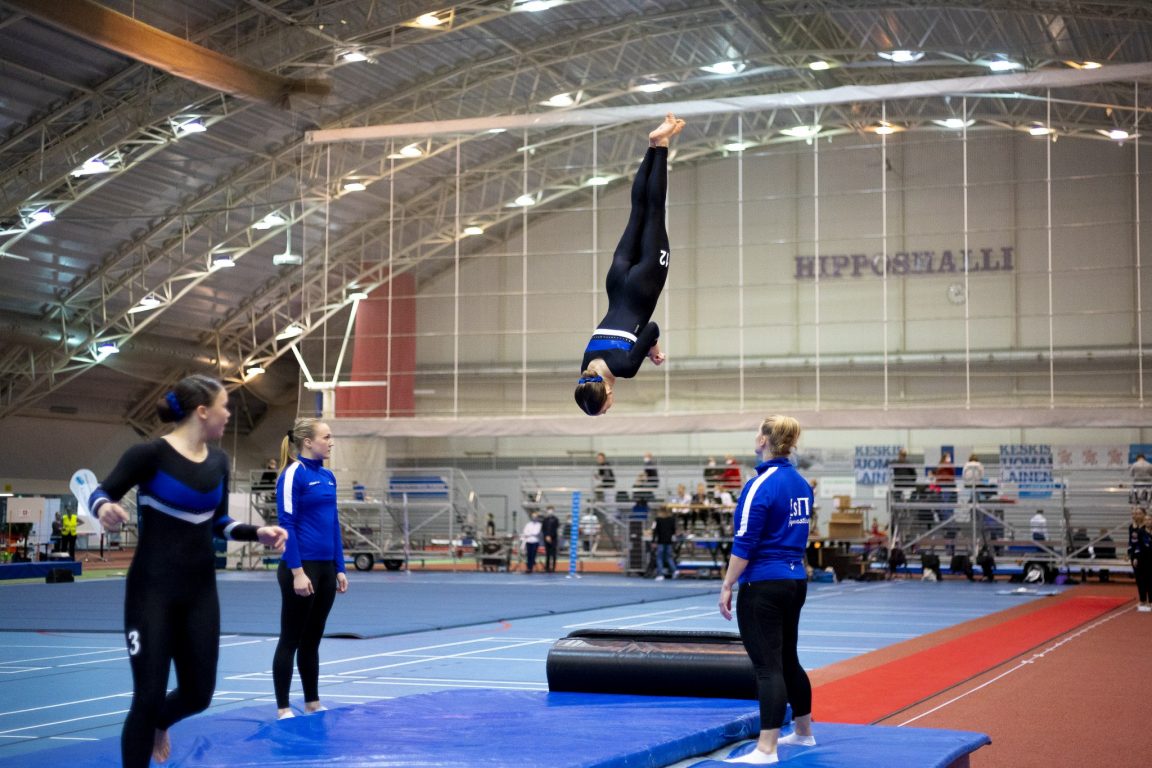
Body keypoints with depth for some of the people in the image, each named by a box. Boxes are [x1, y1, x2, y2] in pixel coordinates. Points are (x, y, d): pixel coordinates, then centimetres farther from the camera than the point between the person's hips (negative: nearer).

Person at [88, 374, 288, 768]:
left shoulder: (218, 461, 5)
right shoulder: (151, 453, -14)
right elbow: (102, 493, -7)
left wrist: (259, 533, 0)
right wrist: (105, 508, -30)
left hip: (200, 591, 6)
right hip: (152, 591, -6)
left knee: (198, 694, 11)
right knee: (149, 695, -5)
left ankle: (158, 724, 46)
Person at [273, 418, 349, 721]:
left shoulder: (328, 476, 12)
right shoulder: (293, 474, -11)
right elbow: (286, 525, -15)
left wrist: (339, 568, 12)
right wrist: (297, 571, -19)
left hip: (326, 568, 7)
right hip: (301, 567, -7)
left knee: (312, 640, 15)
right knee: (291, 640, 1)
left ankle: (313, 704, 23)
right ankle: (283, 709, 8)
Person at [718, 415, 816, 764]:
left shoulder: (760, 486, -16)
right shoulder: (802, 483, 8)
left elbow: (744, 544, -17)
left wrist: (727, 586, -11)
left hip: (763, 586, -8)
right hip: (795, 581, 8)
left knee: (768, 666, -7)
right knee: (788, 659, 20)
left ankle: (766, 749, -7)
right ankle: (803, 732, 32)